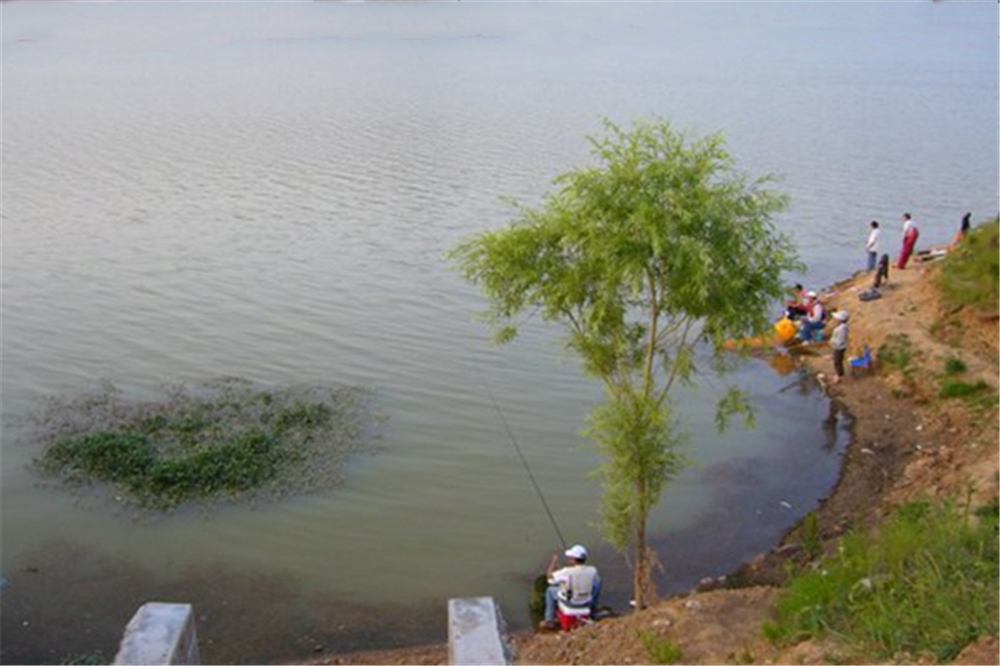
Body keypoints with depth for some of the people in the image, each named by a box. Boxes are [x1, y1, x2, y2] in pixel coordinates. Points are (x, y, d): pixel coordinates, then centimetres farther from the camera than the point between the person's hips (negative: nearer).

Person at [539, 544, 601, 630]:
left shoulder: (567, 572, -29)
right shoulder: (593, 570, -18)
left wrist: (554, 560, 1)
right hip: (587, 603, 2)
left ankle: (549, 621, 23)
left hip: (569, 602, -2)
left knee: (550, 591, 24)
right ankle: (592, 609, 43)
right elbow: (596, 579, 7)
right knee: (597, 582, 26)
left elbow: (549, 575, -13)